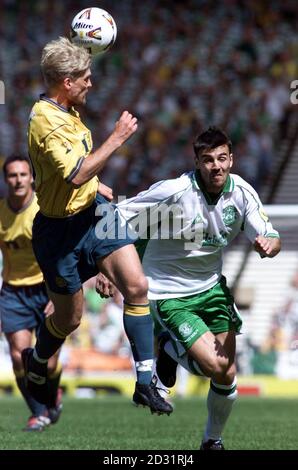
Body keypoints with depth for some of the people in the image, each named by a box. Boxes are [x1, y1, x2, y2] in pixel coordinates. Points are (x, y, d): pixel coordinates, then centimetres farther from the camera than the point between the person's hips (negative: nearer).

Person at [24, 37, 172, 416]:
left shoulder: (63, 111, 6)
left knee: (136, 286, -9)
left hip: (93, 212, 8)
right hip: (61, 229, -8)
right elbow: (76, 175, -36)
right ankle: (35, 366, 41)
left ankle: (145, 383, -6)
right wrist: (117, 138, -29)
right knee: (69, 318, 8)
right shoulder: (46, 122, -26)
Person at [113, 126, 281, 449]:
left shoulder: (242, 192, -8)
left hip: (211, 287, 5)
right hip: (169, 296, -5)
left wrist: (268, 244, -28)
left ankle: (212, 440, 28)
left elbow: (271, 239, -4)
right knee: (214, 366, -19)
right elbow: (117, 218, -16)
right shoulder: (173, 192, -23)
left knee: (227, 377, 1)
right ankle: (169, 349, 14)